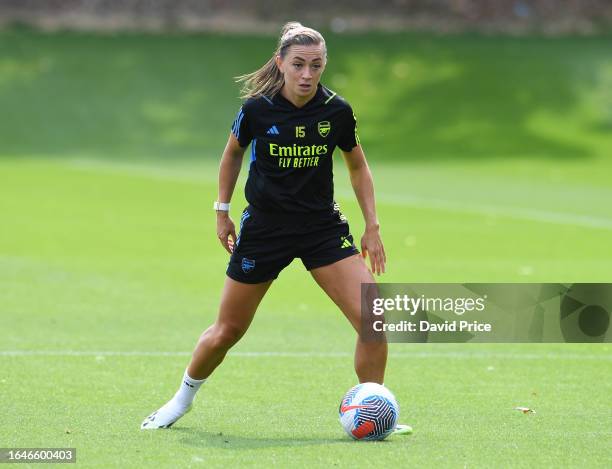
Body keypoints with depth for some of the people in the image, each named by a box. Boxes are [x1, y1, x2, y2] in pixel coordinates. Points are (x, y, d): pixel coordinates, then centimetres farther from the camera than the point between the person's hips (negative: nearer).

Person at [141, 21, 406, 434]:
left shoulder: (337, 111, -9)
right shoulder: (257, 109, -13)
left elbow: (358, 167, 8)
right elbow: (233, 153, 8)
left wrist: (372, 226, 3)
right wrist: (222, 210, 10)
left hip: (323, 226, 1)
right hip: (263, 227, -1)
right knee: (226, 332, 9)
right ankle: (183, 398, 35)